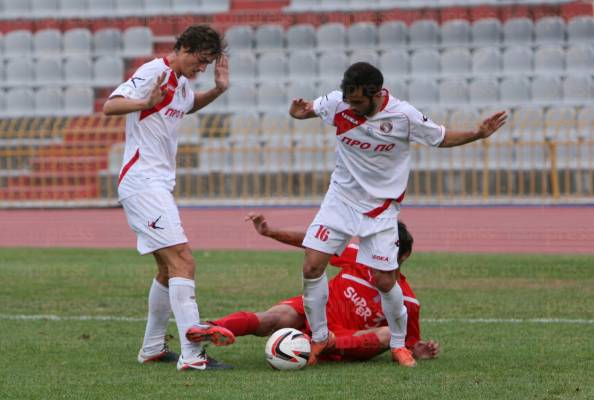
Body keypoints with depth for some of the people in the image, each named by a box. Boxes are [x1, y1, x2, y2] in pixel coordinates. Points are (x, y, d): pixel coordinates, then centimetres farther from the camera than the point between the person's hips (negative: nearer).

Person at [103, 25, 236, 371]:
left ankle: (153, 348, 27)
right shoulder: (154, 72, -12)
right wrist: (146, 103, -40)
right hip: (143, 182, -11)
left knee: (169, 267, 17)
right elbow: (110, 106, -21)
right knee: (183, 261, -19)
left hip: (159, 186, 11)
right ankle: (191, 354, -27)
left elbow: (190, 106, 39)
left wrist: (219, 89, 20)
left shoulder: (181, 82, 16)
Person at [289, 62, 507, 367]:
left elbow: (441, 138, 0)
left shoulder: (404, 116, -16)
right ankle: (319, 337, 10)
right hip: (341, 198, 2)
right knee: (312, 265, -10)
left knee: (385, 281, -4)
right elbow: (307, 109, 5)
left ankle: (399, 345, 21)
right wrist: (298, 112, -19)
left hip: (380, 207, -2)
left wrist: (478, 134, -14)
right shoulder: (338, 103, -13)